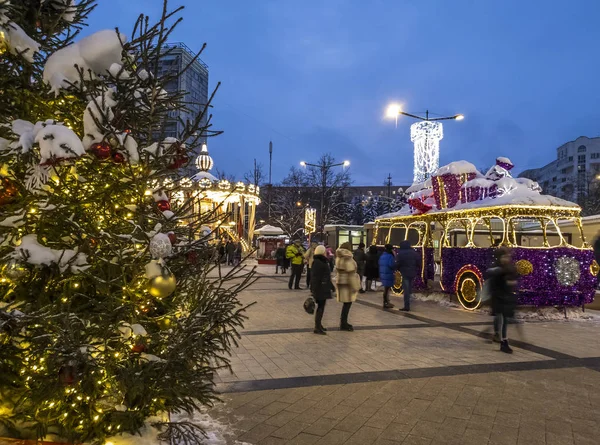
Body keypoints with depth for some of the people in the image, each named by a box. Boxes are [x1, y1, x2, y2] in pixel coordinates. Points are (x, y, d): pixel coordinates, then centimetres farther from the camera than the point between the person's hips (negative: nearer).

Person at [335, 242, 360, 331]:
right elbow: (351, 273, -17)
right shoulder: (347, 259, -17)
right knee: (347, 303, -2)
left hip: (340, 281, 9)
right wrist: (355, 286, -13)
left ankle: (343, 322, 24)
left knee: (347, 303, 16)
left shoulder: (339, 258, 11)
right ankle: (343, 324, 3)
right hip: (347, 283, -9)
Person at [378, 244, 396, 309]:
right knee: (387, 289, -2)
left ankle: (387, 302, 28)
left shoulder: (382, 256, 9)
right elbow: (392, 265, -22)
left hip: (382, 274, 9)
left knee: (386, 288, 18)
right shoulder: (390, 256, -17)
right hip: (388, 275, -9)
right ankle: (385, 303, 3)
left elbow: (380, 265, 14)